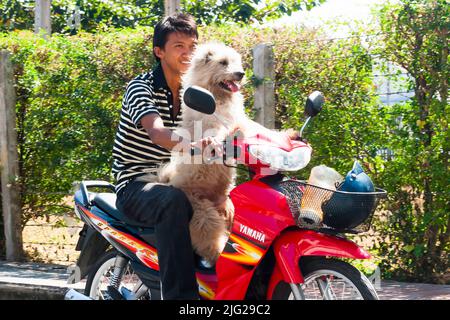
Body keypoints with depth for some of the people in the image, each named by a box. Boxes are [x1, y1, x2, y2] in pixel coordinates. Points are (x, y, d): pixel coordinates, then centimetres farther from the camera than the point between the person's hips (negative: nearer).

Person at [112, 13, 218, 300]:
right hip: (137, 186, -7)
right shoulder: (141, 87, -11)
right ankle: (180, 294, -43)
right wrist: (189, 144, -52)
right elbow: (155, 131, -31)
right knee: (174, 201, -38)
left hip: (175, 182, 7)